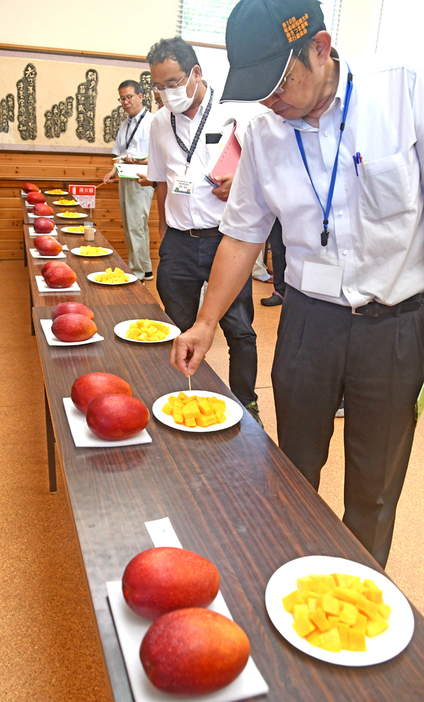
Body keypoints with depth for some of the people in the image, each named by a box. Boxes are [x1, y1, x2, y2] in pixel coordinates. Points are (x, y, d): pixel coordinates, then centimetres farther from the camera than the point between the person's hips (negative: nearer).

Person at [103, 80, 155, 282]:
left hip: (141, 180, -8)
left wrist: (138, 161, -25)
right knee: (128, 226, 10)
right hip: (125, 179, 9)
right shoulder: (125, 125, 19)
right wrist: (114, 170, 9)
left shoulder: (151, 122, -7)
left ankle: (140, 271, -2)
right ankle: (134, 266, 19)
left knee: (136, 226, -10)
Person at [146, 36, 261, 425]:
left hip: (226, 237, -4)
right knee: (178, 330, 11)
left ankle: (246, 406, 19)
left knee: (239, 331, 1)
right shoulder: (161, 122, 10)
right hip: (179, 242, 4)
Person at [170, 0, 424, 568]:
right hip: (310, 316, 2)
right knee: (296, 468, 14)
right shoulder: (264, 134, 0)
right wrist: (205, 323, 3)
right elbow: (243, 235, 7)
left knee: (375, 485, 11)